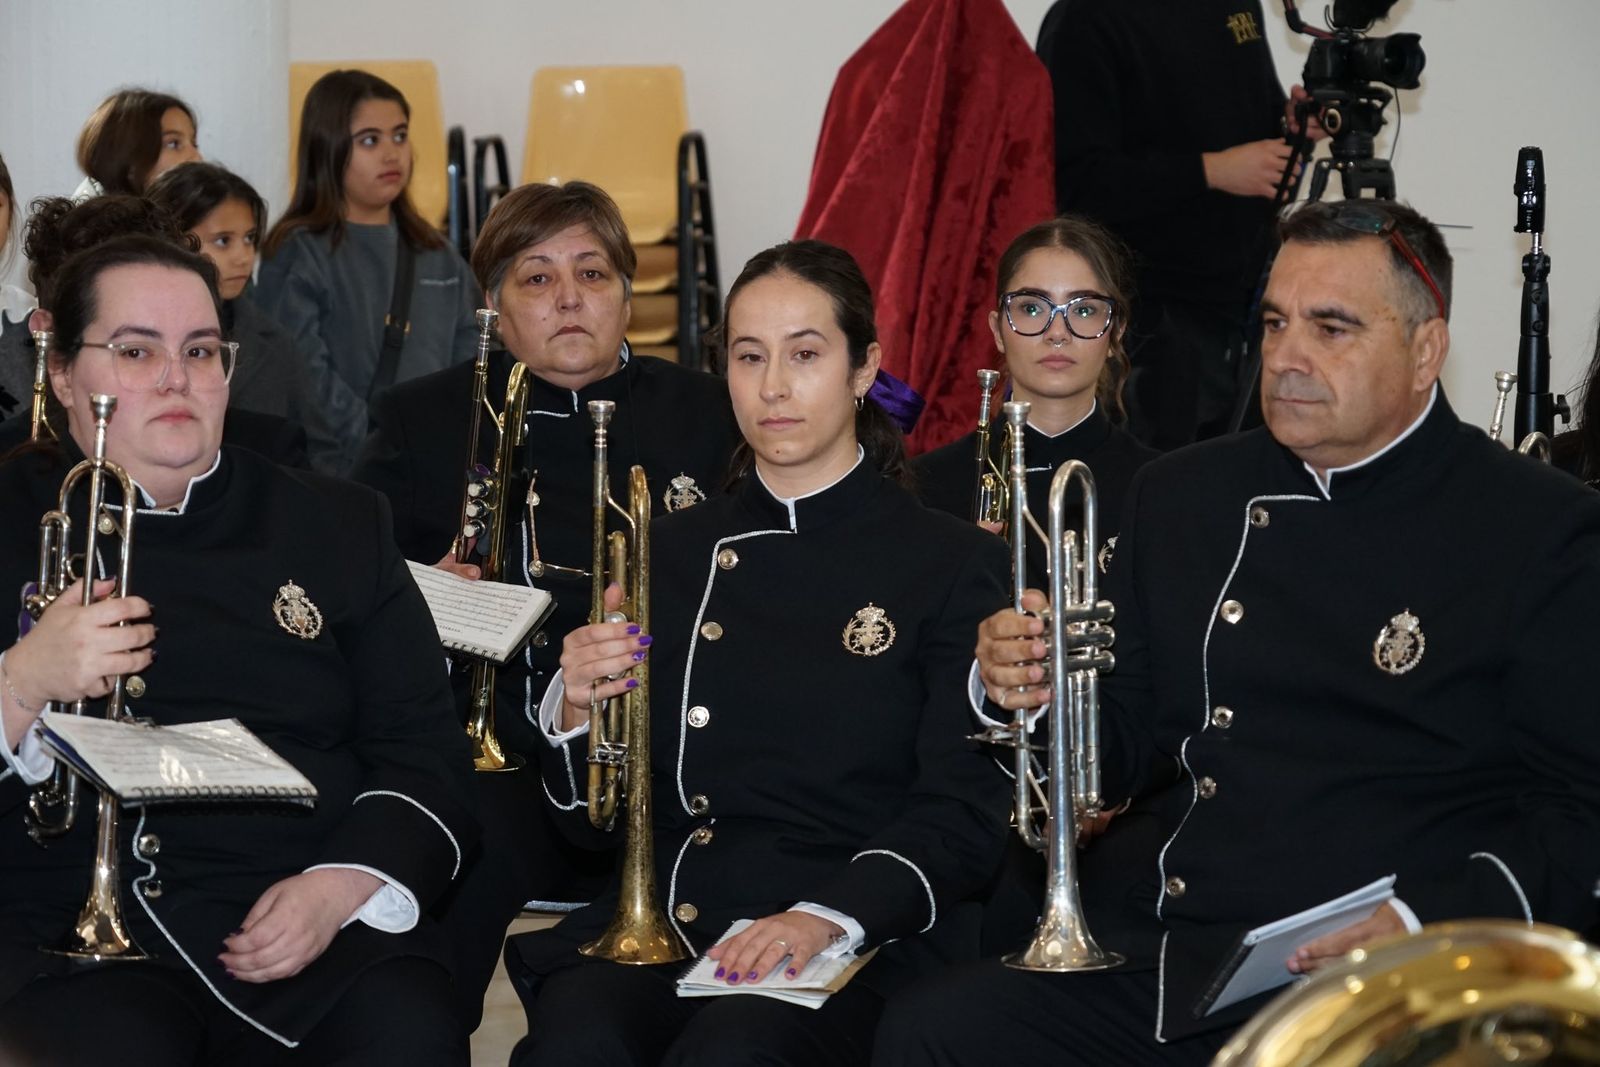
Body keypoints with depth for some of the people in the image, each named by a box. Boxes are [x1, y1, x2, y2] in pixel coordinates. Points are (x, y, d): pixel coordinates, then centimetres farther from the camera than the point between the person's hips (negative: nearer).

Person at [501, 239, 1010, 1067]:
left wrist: (826, 918, -21)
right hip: (659, 926, 3)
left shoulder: (953, 566, 8)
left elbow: (964, 814, -3)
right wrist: (572, 712, -3)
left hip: (854, 943, -3)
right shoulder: (670, 554, 19)